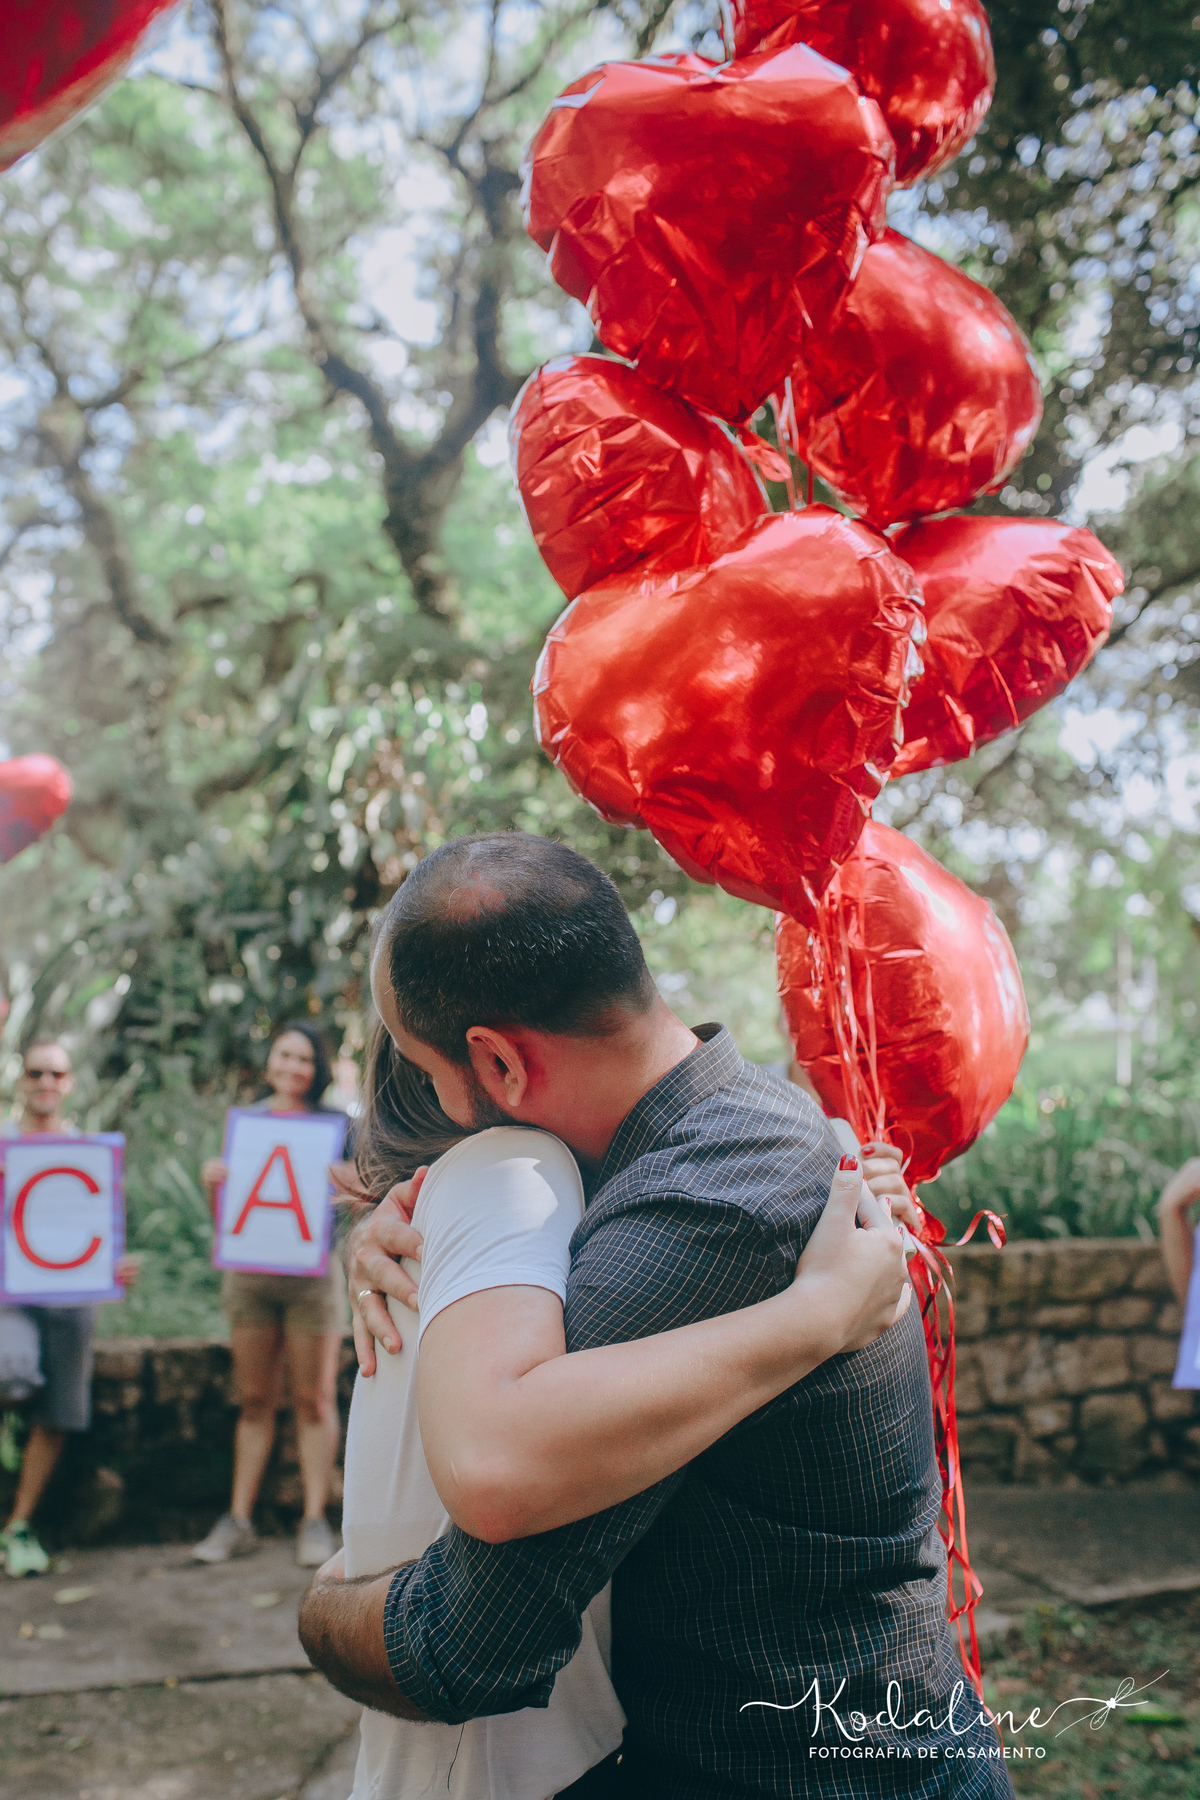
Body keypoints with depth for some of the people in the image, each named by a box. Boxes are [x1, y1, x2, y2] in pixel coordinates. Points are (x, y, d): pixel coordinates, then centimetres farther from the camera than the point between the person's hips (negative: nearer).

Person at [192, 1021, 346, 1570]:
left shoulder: (334, 1123, 2)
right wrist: (212, 1184, -8)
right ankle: (239, 1520, 14)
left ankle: (314, 1520, 8)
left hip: (311, 1272, -3)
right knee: (255, 1400, 9)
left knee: (314, 1399, 1)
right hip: (249, 1273, 3)